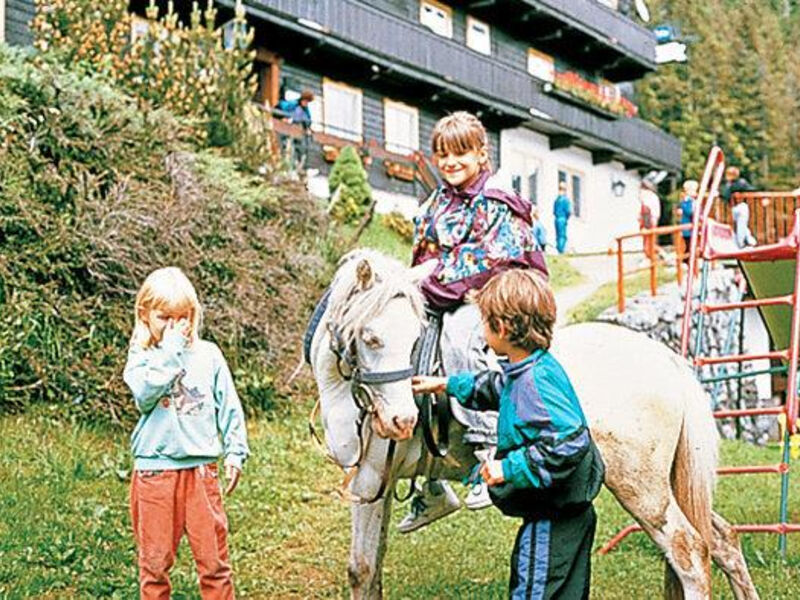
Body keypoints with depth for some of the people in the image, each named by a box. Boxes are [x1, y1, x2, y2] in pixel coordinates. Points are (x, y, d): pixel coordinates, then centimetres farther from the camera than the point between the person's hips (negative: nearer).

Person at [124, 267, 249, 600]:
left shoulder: (208, 354, 5)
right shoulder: (141, 358, 1)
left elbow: (229, 407, 8)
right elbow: (145, 394, -20)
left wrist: (235, 452, 3)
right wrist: (170, 352, -17)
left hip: (201, 469, 1)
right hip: (154, 471, -1)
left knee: (213, 558, 6)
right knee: (154, 560, 9)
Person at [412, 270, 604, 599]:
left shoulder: (535, 382, -25)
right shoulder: (526, 373, 6)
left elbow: (567, 444, -34)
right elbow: (496, 387, 29)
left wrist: (509, 468, -27)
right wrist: (447, 384, 37)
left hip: (552, 521, -10)